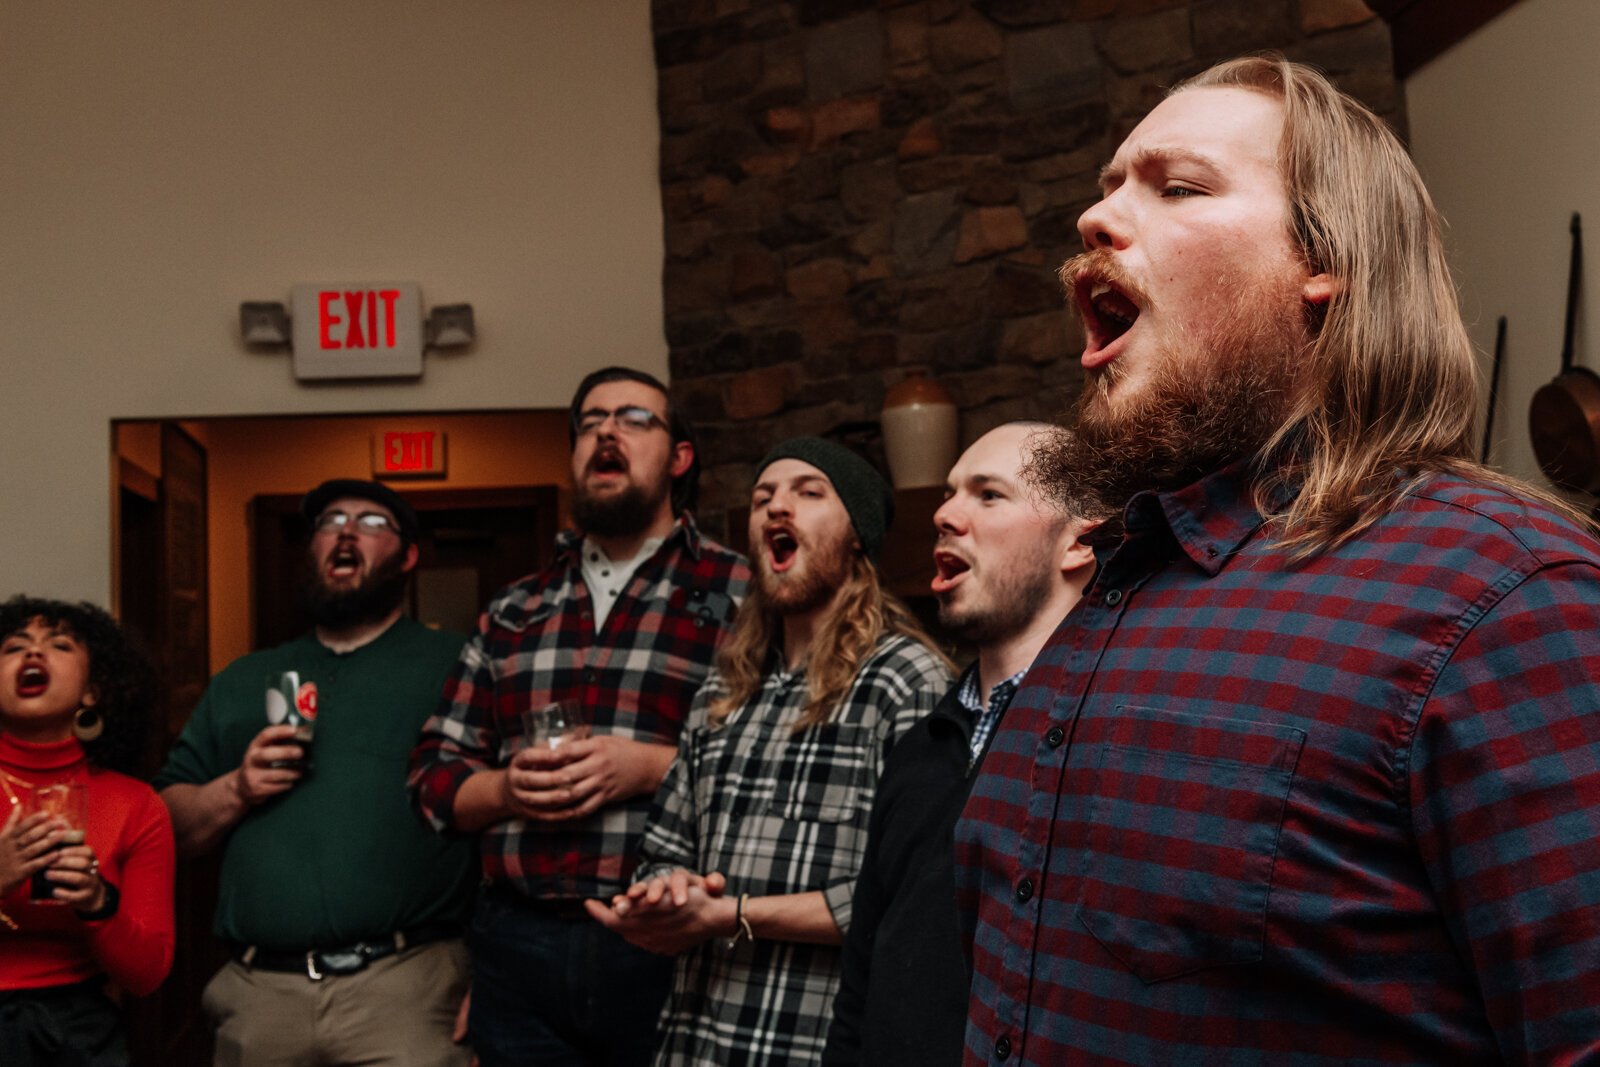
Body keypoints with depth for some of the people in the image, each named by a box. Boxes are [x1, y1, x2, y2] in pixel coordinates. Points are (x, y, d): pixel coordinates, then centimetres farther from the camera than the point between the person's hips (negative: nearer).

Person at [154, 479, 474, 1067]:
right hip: (257, 991, 4)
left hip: (402, 987, -3)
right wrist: (235, 791, -3)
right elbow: (170, 822, 18)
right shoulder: (243, 682, 20)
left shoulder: (453, 664, 6)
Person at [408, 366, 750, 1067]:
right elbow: (435, 775, 14)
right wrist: (507, 788, -6)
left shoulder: (738, 596, 0)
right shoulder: (512, 614, 14)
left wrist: (653, 766, -17)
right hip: (518, 949, 4)